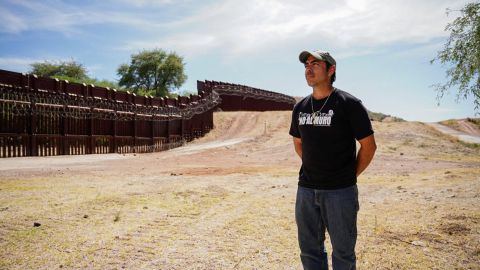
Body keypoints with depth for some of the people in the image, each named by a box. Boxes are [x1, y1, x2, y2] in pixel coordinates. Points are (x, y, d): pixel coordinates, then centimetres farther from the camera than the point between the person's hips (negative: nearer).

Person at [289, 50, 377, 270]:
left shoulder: (349, 104, -9)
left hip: (340, 191, -5)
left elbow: (369, 145, -4)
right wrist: (314, 169, 13)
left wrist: (350, 175, -1)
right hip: (306, 190, 5)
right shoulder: (300, 108, 7)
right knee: (309, 250, 15)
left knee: (343, 252, 9)